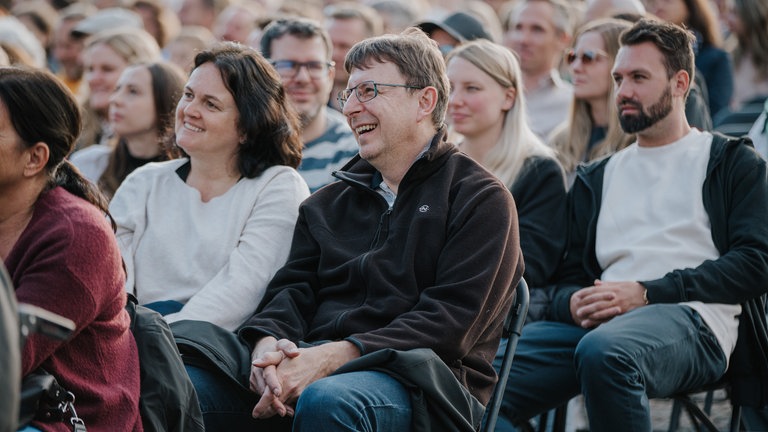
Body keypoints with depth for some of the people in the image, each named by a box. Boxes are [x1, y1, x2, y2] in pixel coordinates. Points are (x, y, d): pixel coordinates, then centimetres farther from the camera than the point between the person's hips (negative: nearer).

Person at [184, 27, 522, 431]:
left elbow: (450, 321, -7)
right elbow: (292, 289, 14)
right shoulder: (328, 203, 25)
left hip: (419, 379, -4)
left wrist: (337, 356, -18)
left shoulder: (480, 199, 6)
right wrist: (268, 344, -12)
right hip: (310, 363, 5)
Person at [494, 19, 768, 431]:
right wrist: (575, 303, -3)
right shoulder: (595, 179, 30)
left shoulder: (733, 161, 15)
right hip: (598, 323, 4)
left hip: (691, 320, -4)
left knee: (603, 350, -41)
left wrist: (646, 292, -10)